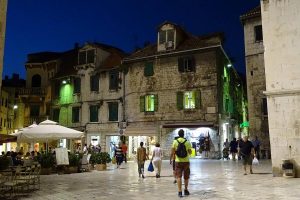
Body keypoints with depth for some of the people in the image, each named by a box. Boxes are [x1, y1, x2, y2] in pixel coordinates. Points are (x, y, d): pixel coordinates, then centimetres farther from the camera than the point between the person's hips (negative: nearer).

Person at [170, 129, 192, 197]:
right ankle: (186, 190, 27)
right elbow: (190, 152, -1)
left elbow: (172, 152, -4)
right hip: (186, 161, 0)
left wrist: (170, 159, 9)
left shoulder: (175, 142, -4)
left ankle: (180, 192, -6)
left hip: (178, 161, 0)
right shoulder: (187, 142, -6)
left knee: (179, 177, 1)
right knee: (186, 177, 15)